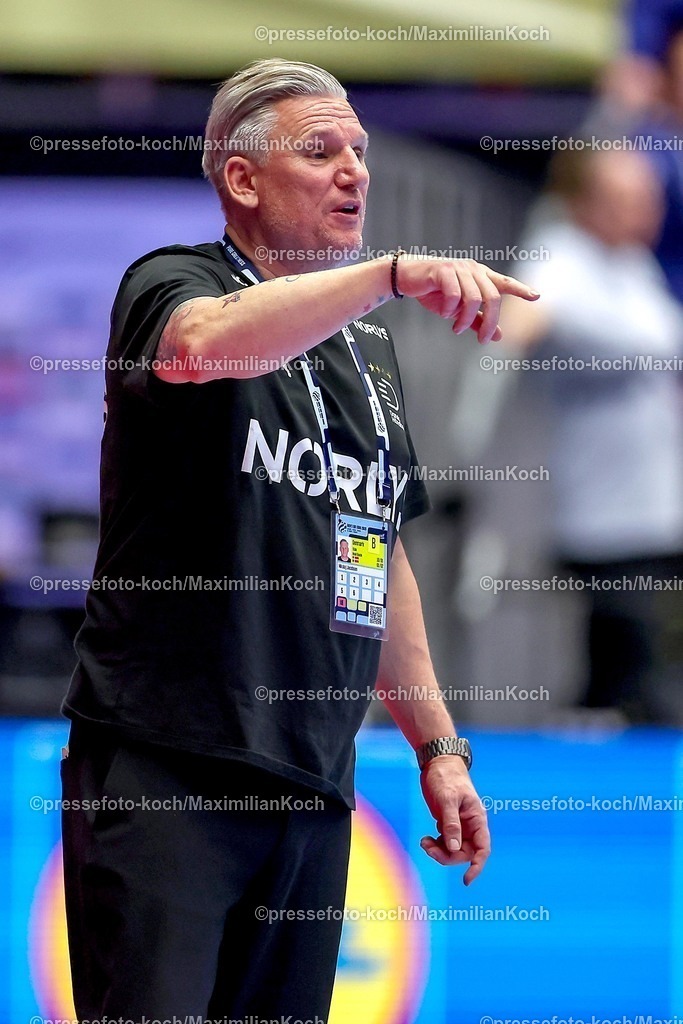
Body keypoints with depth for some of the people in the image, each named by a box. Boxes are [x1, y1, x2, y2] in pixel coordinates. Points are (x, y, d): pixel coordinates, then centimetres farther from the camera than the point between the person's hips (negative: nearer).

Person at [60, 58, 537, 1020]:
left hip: (314, 784, 6)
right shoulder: (174, 283, -2)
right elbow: (210, 342, -29)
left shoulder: (365, 345, 19)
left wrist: (438, 744, 20)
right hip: (165, 764, -6)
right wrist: (396, 274, -37)